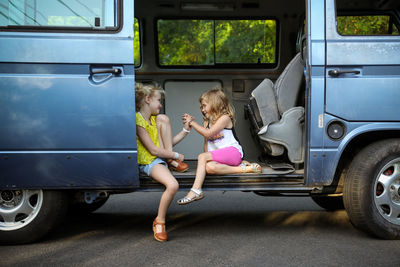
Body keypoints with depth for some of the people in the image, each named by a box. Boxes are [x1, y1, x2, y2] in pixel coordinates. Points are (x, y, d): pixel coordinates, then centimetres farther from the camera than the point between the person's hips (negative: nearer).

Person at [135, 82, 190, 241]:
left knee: (163, 118, -5)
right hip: (148, 162, -8)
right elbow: (153, 150, -18)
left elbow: (169, 144, 16)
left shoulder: (155, 119, 15)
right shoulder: (138, 120, -15)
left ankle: (172, 163, -5)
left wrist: (186, 130, 8)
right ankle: (159, 222, -12)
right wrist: (177, 155, -9)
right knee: (173, 185, -34)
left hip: (162, 156, 8)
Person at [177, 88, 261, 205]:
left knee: (202, 157, -26)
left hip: (232, 152, -7)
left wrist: (192, 122, -10)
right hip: (216, 155, 7)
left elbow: (208, 133, -16)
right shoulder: (206, 122, 21)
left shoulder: (225, 118, -5)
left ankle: (196, 190, -29)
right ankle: (242, 168, -25)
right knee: (209, 167, -30)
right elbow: (206, 142, 17)